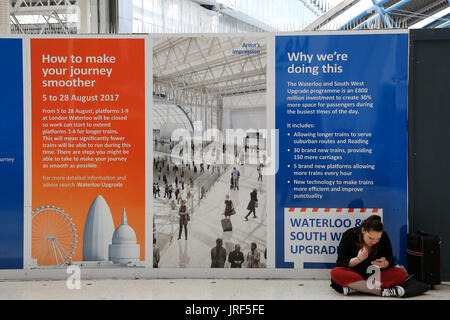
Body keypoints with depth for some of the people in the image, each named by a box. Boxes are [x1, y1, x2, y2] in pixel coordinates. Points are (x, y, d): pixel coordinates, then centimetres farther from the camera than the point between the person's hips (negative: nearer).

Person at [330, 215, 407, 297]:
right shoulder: (349, 235, -14)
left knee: (401, 273, -23)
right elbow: (340, 263, -12)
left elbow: (390, 262, 0)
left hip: (376, 276, 3)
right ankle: (381, 291, -36)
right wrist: (358, 259, -30)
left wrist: (384, 264, -24)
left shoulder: (384, 237, -7)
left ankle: (356, 287, -30)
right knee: (335, 273, -34)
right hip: (353, 275, -2)